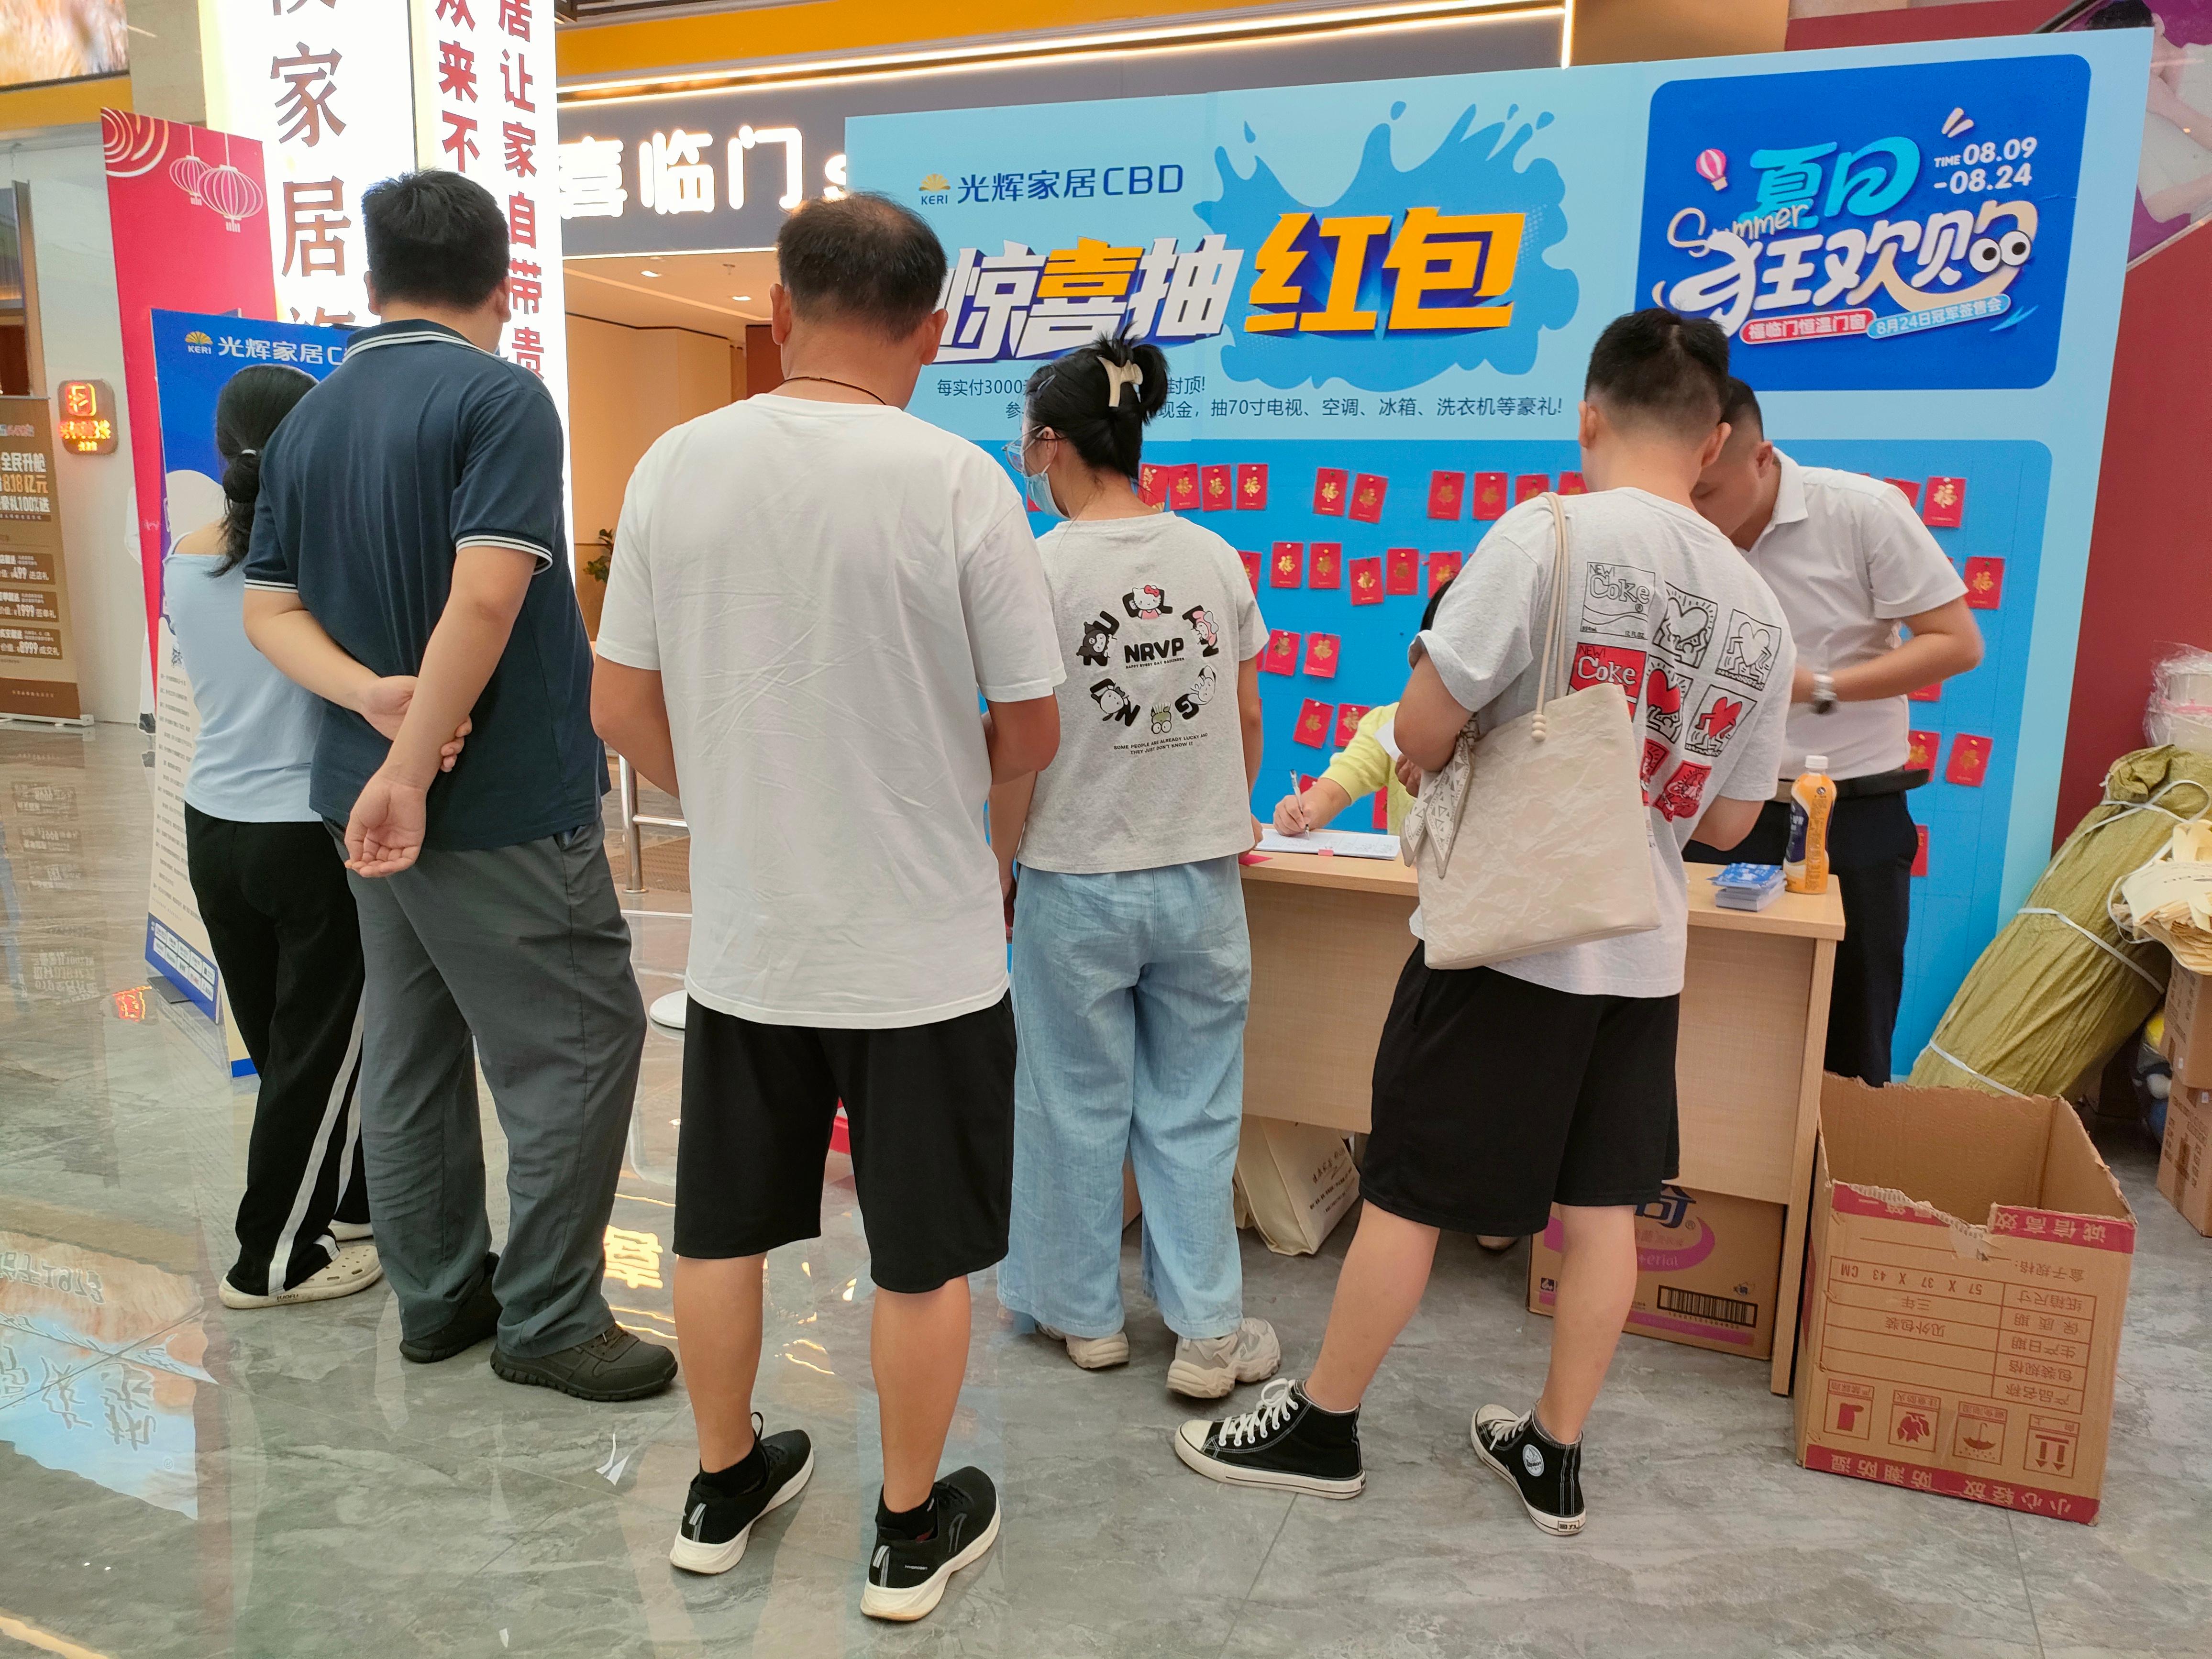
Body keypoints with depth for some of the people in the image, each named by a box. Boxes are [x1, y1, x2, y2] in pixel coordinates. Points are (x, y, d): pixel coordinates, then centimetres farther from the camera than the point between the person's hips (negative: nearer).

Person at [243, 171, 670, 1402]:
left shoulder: (308, 423, 10)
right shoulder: (501, 398, -13)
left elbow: (271, 611, 9)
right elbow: (484, 598, -24)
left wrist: (384, 706, -7)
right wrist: (412, 767, -18)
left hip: (372, 795, 8)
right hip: (504, 804, -8)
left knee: (411, 1050, 16)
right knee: (581, 1046, 3)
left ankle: (439, 1296, 29)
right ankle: (548, 1320, 12)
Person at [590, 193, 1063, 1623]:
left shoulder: (678, 464, -4)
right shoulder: (958, 481, -15)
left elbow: (622, 709, 2)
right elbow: (1030, 738, -9)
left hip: (742, 940, 4)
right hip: (926, 951, -3)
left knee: (724, 1230, 21)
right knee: (923, 1257, 14)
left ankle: (724, 1490, 41)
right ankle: (914, 1533, 31)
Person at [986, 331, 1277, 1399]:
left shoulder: (1042, 568, -12)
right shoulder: (1215, 559, 1)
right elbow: (1247, 720, 7)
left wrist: (1000, 866, 1)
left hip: (1078, 880, -3)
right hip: (1200, 875, 4)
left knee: (1077, 1103, 13)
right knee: (1194, 1108, 13)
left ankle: (1086, 1313, 30)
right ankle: (1208, 1332, 21)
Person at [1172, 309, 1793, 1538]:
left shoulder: (1548, 537, -14)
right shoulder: (1757, 611, 5)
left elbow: (1424, 728, -15)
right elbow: (1729, 821, 10)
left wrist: (1460, 771, 7)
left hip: (1508, 934, -6)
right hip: (1644, 947, 6)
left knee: (1403, 1194, 7)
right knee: (1603, 1207, 15)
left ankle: (1320, 1428, 23)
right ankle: (1552, 1456, 31)